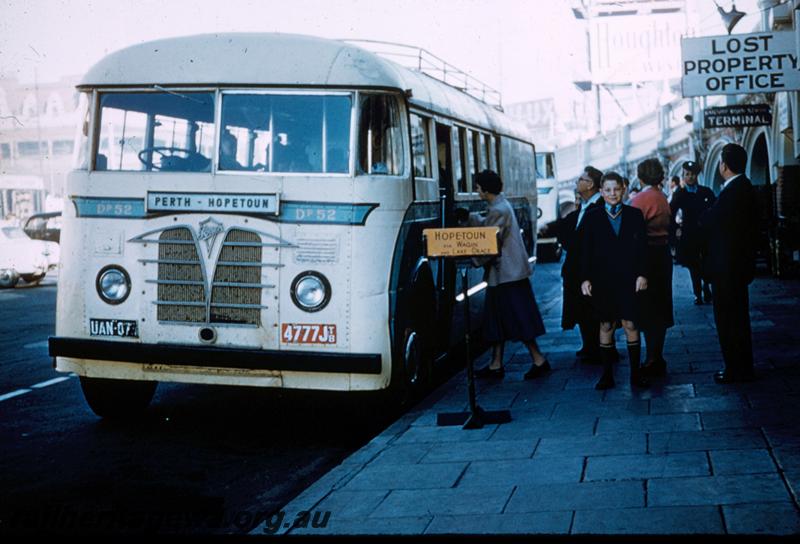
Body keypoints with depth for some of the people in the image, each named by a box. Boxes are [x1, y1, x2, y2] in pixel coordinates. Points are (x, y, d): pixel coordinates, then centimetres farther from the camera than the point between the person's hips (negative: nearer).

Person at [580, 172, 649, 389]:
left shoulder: (634, 215, 4)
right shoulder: (592, 217, 4)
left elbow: (642, 247, 4)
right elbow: (586, 250, 3)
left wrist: (642, 274, -4)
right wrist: (585, 278, -3)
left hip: (628, 279, 0)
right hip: (602, 280, 0)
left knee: (630, 325, -1)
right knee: (605, 326, 5)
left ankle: (636, 373, 8)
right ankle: (607, 374, 11)